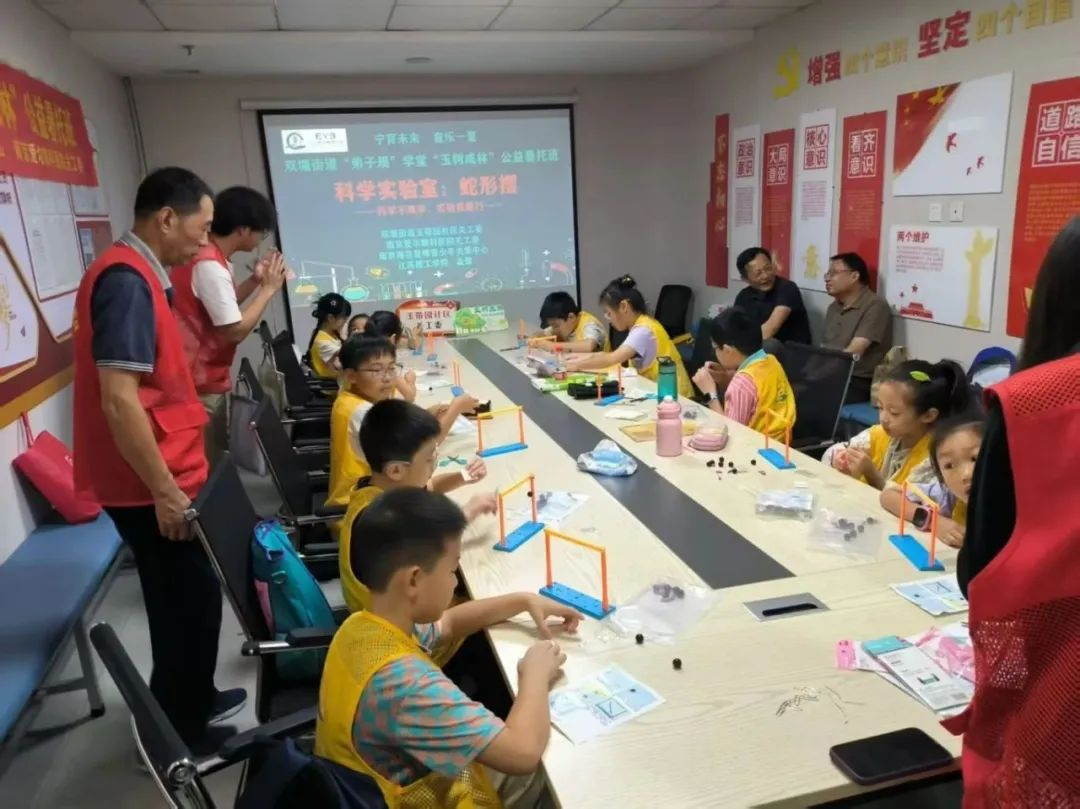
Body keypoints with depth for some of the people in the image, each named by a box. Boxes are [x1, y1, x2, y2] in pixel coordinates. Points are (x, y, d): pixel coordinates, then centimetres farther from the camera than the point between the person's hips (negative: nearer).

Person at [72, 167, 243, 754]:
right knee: (190, 600, 5)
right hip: (152, 485, -10)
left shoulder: (134, 274, 11)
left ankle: (191, 701, 39)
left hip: (162, 476, 10)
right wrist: (165, 491, -22)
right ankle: (181, 733, 22)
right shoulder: (127, 280, -21)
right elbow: (118, 400, -26)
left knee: (182, 597, 21)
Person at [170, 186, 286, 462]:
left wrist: (254, 281, 9)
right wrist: (268, 288, -13)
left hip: (207, 380, 10)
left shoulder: (211, 256, 9)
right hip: (201, 385, -10)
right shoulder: (209, 266, -23)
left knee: (216, 457, 19)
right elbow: (235, 330, -23)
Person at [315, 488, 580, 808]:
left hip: (398, 783, 7)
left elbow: (448, 623, 11)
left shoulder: (362, 625, -9)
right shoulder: (403, 680, -38)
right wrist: (536, 673, -20)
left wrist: (525, 601, 5)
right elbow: (523, 752, -38)